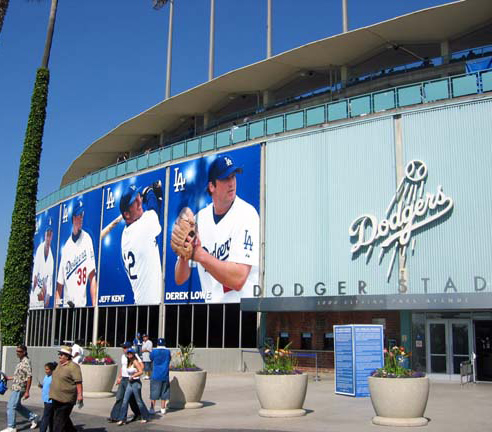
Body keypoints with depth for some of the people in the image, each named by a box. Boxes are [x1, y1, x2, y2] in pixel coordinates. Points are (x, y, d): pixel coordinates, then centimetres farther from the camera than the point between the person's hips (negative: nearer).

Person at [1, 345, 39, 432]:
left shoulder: (26, 362, -16)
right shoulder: (21, 361, 12)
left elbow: (29, 377, -20)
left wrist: (27, 392, -21)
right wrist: (9, 378, 24)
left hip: (19, 388, -9)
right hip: (16, 388, 9)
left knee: (11, 407, -4)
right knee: (17, 406, 17)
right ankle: (33, 417, 26)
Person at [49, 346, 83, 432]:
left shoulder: (73, 366, -14)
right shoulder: (59, 365, 13)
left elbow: (78, 382, -18)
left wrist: (80, 395, -23)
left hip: (66, 400, -9)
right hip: (56, 398, 9)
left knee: (60, 419, -6)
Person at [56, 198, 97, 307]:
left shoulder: (87, 240, -1)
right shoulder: (66, 246, 8)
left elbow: (92, 276, -6)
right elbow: (60, 282, 10)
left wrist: (94, 305, -14)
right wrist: (56, 305, 1)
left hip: (82, 305, -3)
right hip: (66, 304, 3)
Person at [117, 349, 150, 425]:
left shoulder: (135, 362, -14)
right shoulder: (129, 362, 9)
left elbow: (141, 372, -21)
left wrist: (133, 376, -20)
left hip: (136, 383, -8)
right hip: (129, 383, 8)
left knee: (139, 401, 3)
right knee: (125, 401, 0)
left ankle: (146, 417, 18)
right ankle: (122, 419, 3)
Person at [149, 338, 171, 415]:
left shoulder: (154, 351, -9)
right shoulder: (168, 352, -2)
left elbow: (151, 358, 9)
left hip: (156, 375, -2)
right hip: (165, 375, 2)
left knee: (154, 392, 6)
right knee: (163, 393, 10)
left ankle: (152, 409, 7)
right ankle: (163, 409, 13)